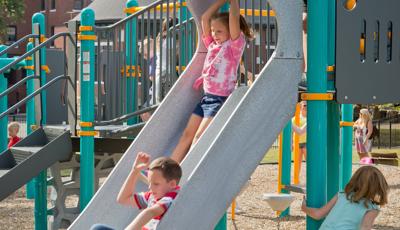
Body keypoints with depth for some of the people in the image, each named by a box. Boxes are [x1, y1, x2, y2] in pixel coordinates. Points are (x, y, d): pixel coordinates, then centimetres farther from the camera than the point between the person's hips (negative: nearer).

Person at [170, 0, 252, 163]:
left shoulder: (234, 46, -6)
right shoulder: (212, 45, 13)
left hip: (221, 99, -7)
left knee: (198, 137, -14)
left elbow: (234, 17, -17)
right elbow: (205, 18, 12)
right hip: (206, 97, 7)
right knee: (187, 135, 3)